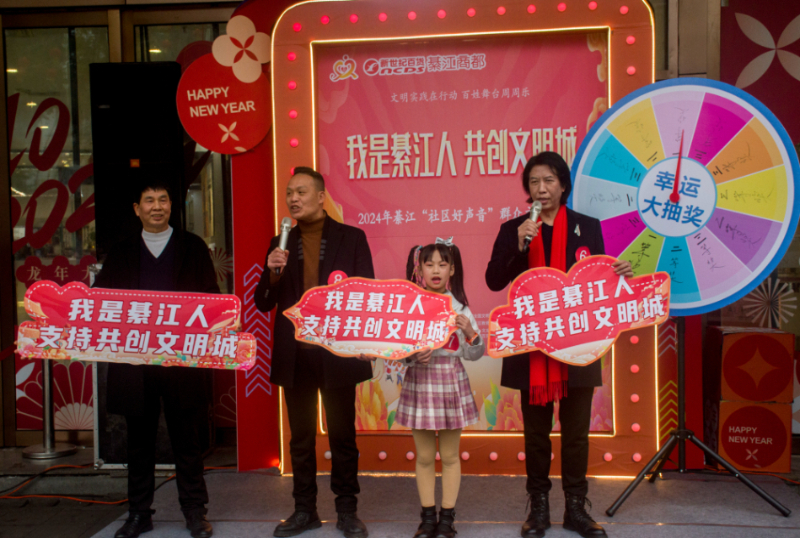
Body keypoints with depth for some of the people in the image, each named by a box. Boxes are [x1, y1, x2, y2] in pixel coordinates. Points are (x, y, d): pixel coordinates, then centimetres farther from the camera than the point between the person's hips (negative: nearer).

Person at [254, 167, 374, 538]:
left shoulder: (351, 238, 1)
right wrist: (273, 273, -12)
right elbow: (263, 303, 7)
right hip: (294, 355, 3)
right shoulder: (281, 244, 9)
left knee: (342, 435, 6)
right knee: (301, 437, 12)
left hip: (337, 352, -3)